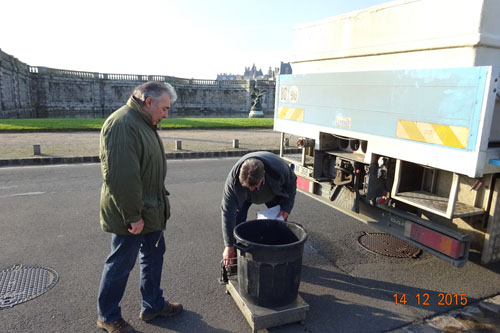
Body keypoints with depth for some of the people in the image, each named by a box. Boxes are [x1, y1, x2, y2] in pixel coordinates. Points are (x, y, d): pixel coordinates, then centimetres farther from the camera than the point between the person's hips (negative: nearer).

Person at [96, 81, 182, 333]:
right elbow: (121, 177, -28)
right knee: (121, 263, 7)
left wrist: (160, 203, 17)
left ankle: (153, 305, 38)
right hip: (132, 213, -10)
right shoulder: (122, 124, -23)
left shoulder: (144, 123, 10)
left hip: (150, 209, 10)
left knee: (154, 254, 19)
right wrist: (133, 216, -23)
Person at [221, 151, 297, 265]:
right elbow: (227, 212, -37)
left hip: (273, 193, 1)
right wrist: (229, 245, -34)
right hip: (243, 196, -1)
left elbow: (291, 183, -17)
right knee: (237, 220, -16)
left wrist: (286, 208, -25)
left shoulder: (279, 169, -43)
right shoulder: (233, 178, -43)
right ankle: (234, 258, 2)